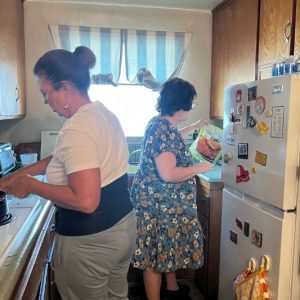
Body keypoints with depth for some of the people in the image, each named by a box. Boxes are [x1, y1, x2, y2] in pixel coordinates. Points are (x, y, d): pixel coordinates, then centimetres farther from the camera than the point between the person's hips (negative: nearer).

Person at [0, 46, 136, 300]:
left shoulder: (76, 129, -26)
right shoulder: (104, 114, 3)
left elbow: (85, 201, -32)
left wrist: (31, 186, -19)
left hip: (89, 241, -9)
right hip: (124, 225, 9)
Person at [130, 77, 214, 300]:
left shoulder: (163, 124, 6)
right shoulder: (162, 129, -25)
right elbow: (168, 174, -30)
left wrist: (195, 127, 38)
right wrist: (200, 168, -16)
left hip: (166, 201, 11)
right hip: (157, 203, -11)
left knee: (170, 245, 24)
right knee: (156, 252, 5)